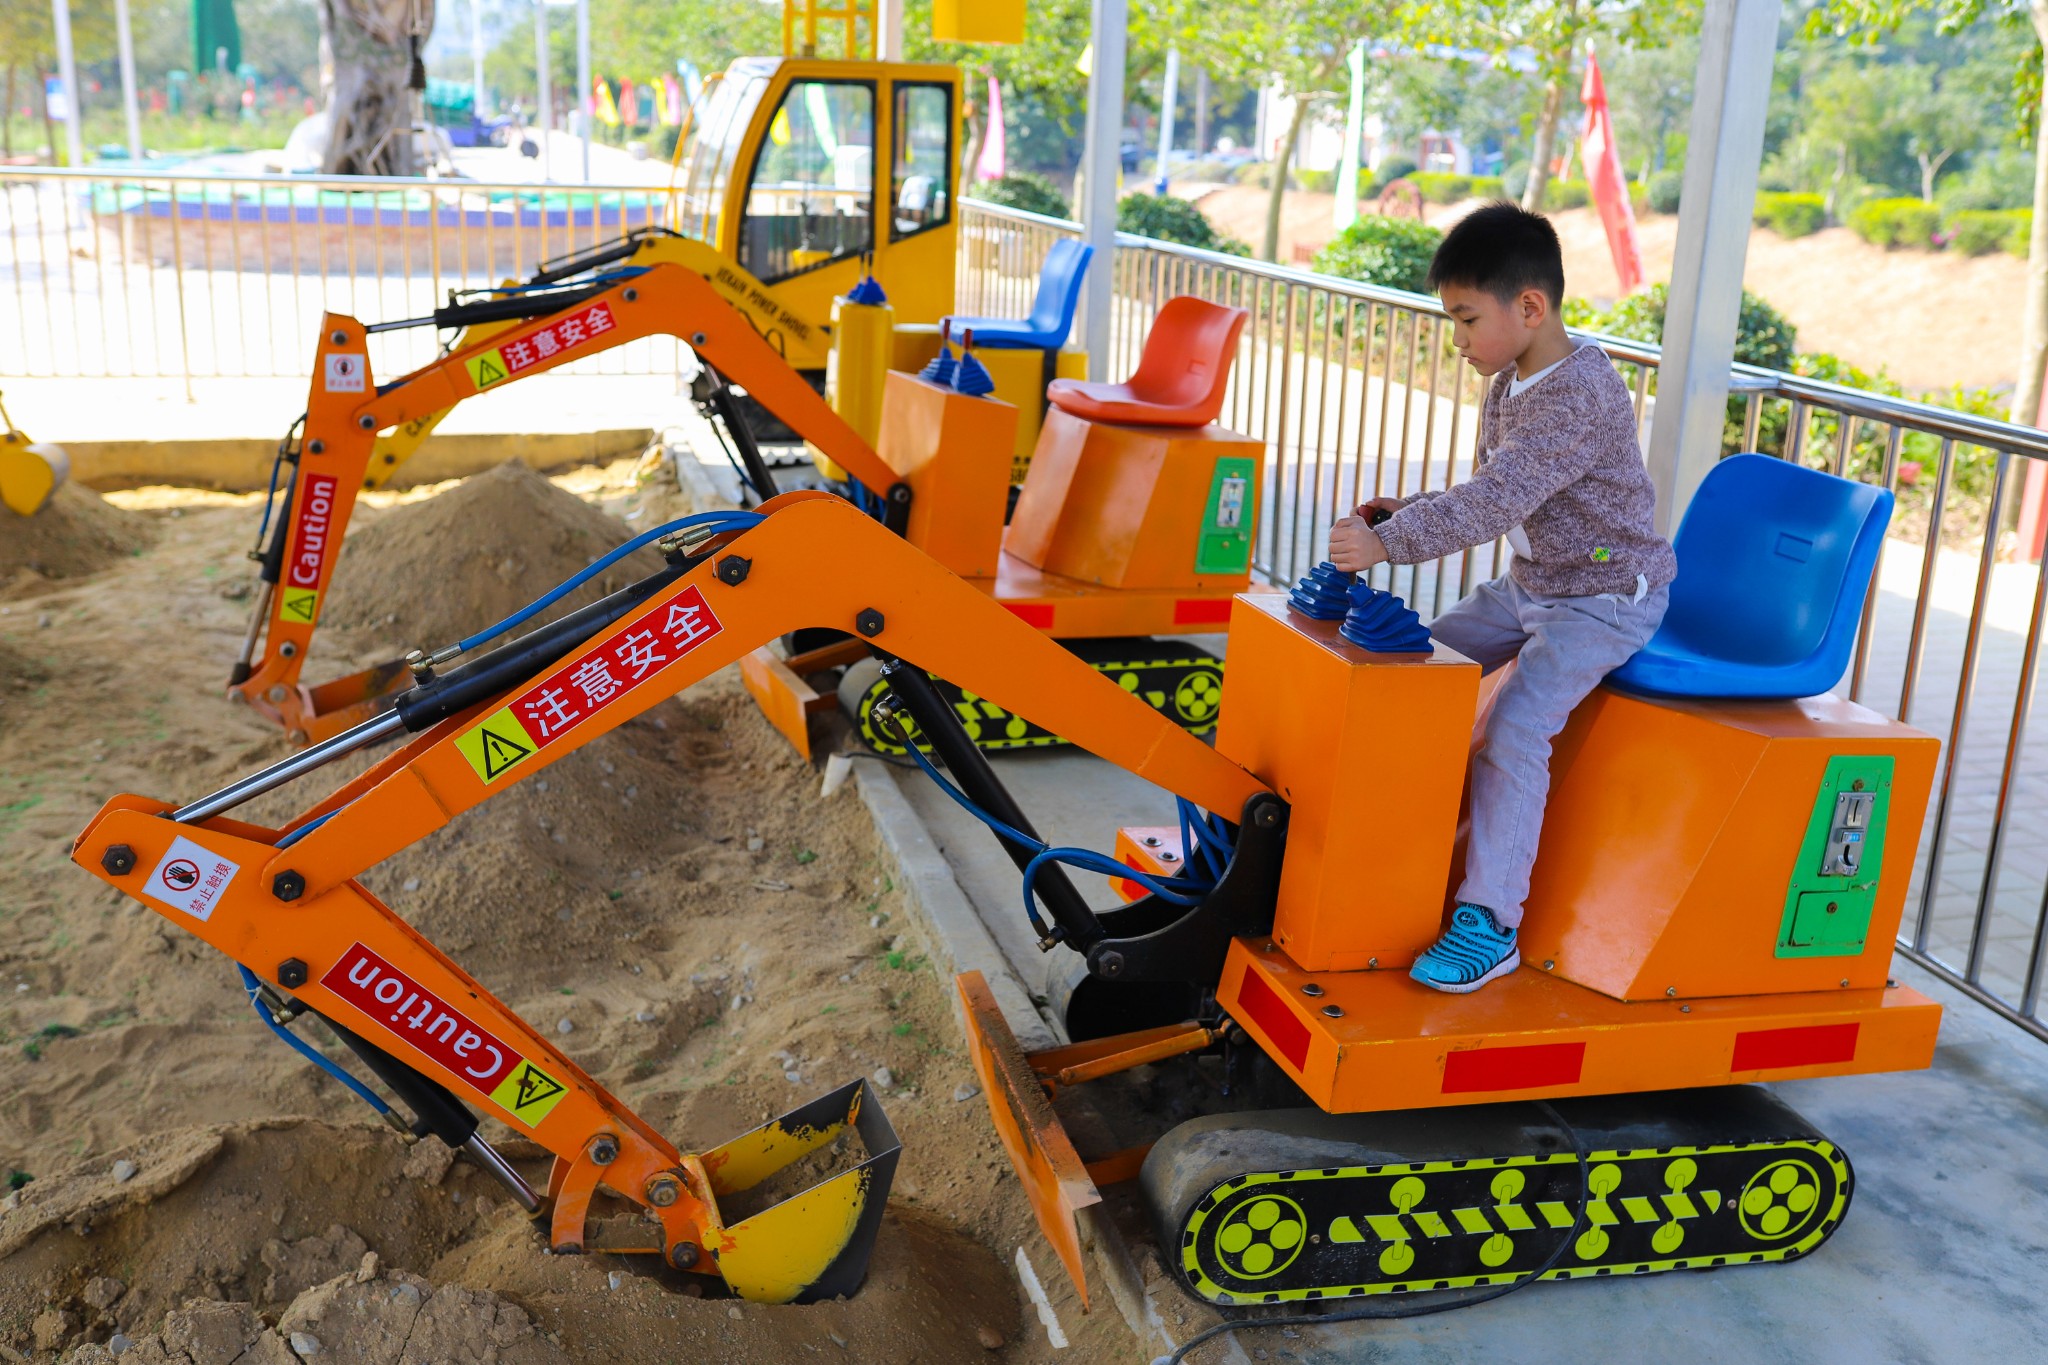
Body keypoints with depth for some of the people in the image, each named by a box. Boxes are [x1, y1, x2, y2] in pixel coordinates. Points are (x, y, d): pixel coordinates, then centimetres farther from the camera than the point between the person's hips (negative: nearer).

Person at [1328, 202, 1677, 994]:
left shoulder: (1582, 397, -27)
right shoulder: (1508, 385, 5)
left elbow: (1496, 502, -36)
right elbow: (1490, 496, 14)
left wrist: (1388, 544, -40)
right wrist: (1411, 512, -1)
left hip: (1607, 597, -10)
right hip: (1530, 584, 10)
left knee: (1513, 729, -23)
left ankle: (1489, 922, -19)